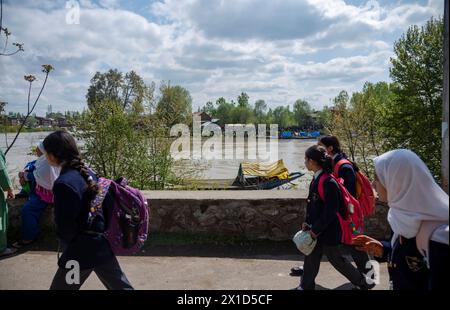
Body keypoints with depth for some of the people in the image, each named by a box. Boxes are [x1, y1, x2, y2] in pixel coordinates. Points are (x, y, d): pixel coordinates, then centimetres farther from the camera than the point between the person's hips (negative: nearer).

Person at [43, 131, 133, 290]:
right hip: (102, 244, 8)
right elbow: (108, 202, 8)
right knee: (121, 286, 19)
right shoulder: (88, 172, 2)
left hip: (82, 251, -8)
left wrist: (67, 244, 2)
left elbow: (65, 228, -18)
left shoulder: (64, 183, -22)